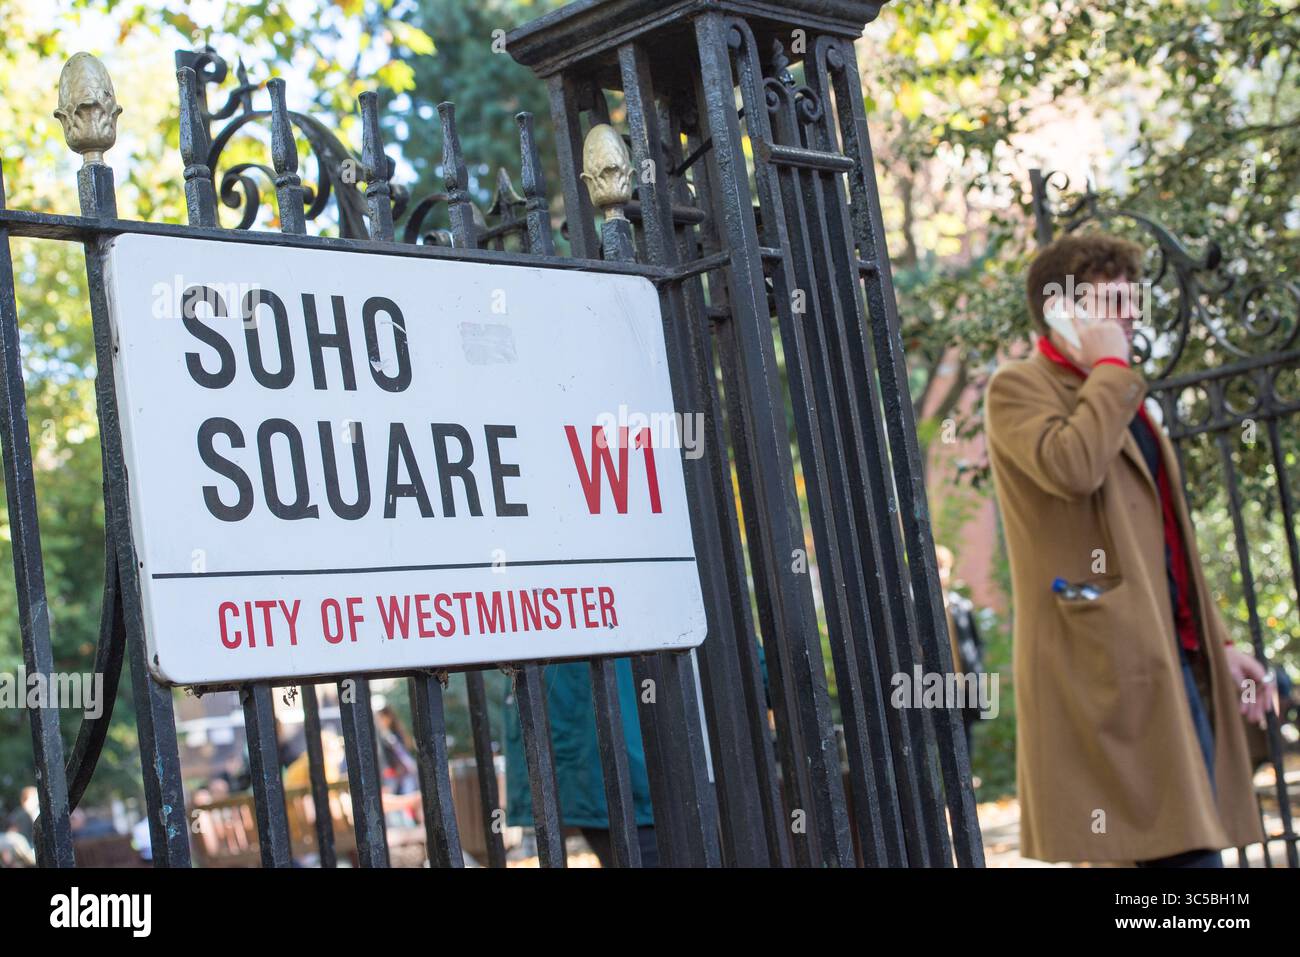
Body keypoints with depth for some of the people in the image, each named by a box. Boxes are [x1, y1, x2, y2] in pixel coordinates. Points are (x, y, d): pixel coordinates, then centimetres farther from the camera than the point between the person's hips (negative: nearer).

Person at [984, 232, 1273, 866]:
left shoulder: (1119, 399, 25)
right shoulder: (1017, 388, -2)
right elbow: (1071, 467, -24)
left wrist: (1216, 642, 23)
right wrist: (1109, 367, -10)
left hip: (1174, 658, 9)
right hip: (1107, 664, -9)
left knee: (1197, 842, 7)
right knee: (1183, 850, -14)